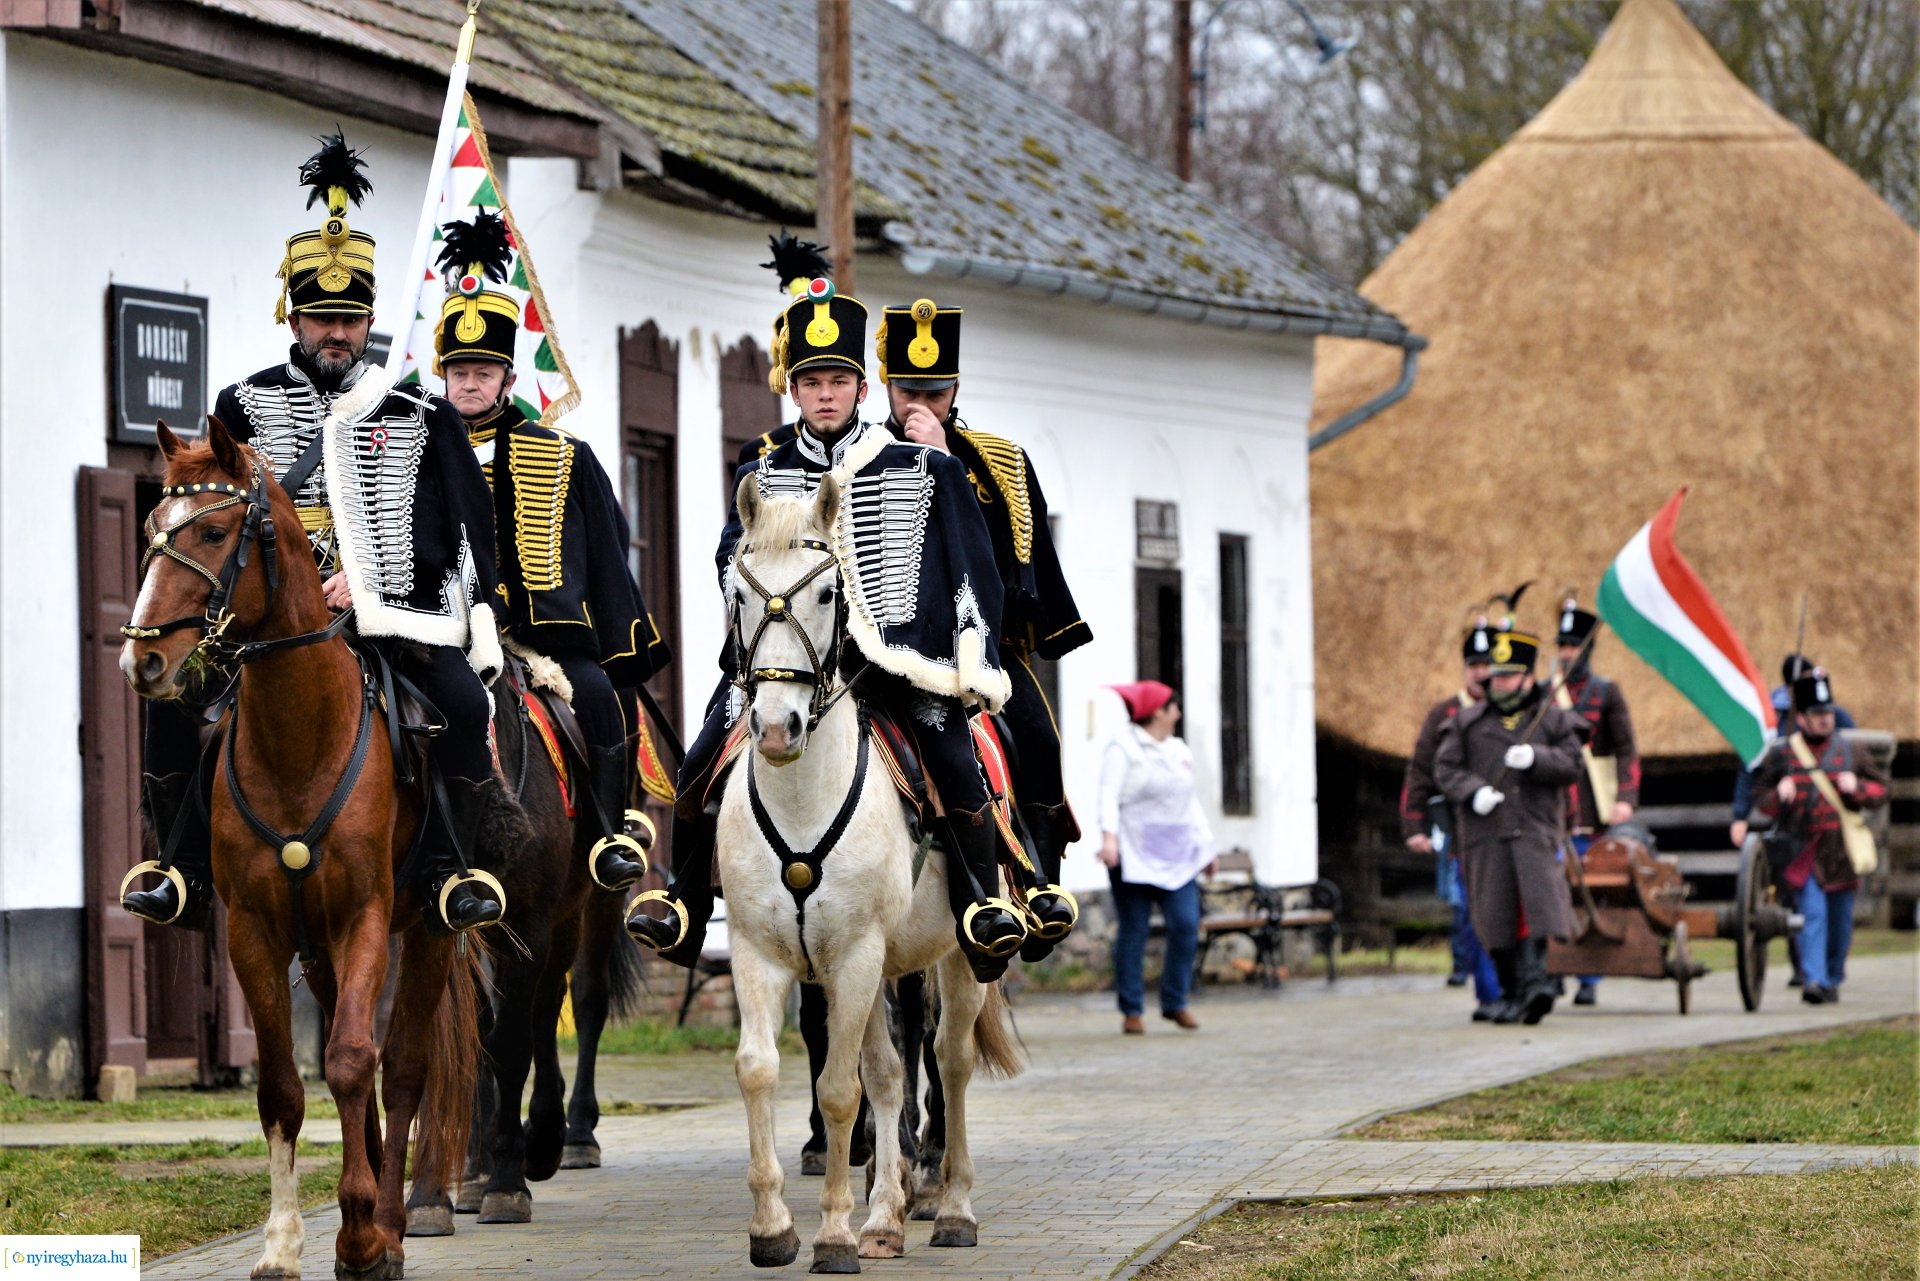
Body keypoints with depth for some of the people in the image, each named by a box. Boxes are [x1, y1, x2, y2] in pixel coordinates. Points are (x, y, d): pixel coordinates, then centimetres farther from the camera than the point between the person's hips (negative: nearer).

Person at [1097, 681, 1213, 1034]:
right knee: (1133, 932, -3)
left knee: (1187, 924, -7)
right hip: (1134, 856, -6)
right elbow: (1109, 794, -12)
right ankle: (1131, 1011, 2)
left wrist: (1205, 844, 22)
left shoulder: (1180, 750, 19)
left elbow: (1191, 802, 25)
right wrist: (1108, 835, -25)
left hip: (1177, 856, 6)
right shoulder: (1123, 748, -3)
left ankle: (1175, 1003, 5)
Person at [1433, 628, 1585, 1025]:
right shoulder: (1467, 722, 12)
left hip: (1536, 831, -1)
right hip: (1485, 833, 1)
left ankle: (1534, 978, -19)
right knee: (1496, 917, 1)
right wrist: (1473, 792, -12)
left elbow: (1573, 765, 2)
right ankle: (1513, 993, 10)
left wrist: (1536, 758, -15)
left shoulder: (1553, 720, 10)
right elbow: (1445, 768, 6)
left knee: (1537, 903, -16)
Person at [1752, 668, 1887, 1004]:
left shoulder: (1849, 749, 8)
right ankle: (1813, 980, -19)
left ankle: (1833, 978, 25)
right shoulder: (1781, 753, 4)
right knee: (1812, 913, -15)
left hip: (1842, 848, 2)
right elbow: (1761, 796, 10)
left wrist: (1856, 787, -10)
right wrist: (1779, 795, -12)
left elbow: (1880, 790, 11)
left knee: (1840, 918, 9)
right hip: (1804, 848, -2)